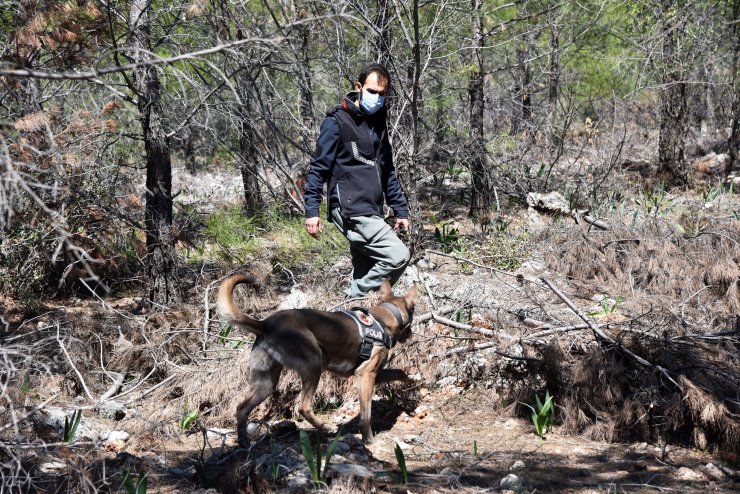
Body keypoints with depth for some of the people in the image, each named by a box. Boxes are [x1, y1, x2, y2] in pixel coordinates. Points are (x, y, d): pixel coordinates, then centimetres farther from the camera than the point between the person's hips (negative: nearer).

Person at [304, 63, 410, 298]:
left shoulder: (378, 124, 17)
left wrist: (400, 210, 20)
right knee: (398, 256, -18)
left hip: (371, 213, 8)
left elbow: (387, 172, 24)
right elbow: (318, 167, -8)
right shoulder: (338, 121, -6)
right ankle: (354, 299, -9)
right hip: (350, 210, -8)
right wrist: (312, 210, -14)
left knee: (364, 275, 8)